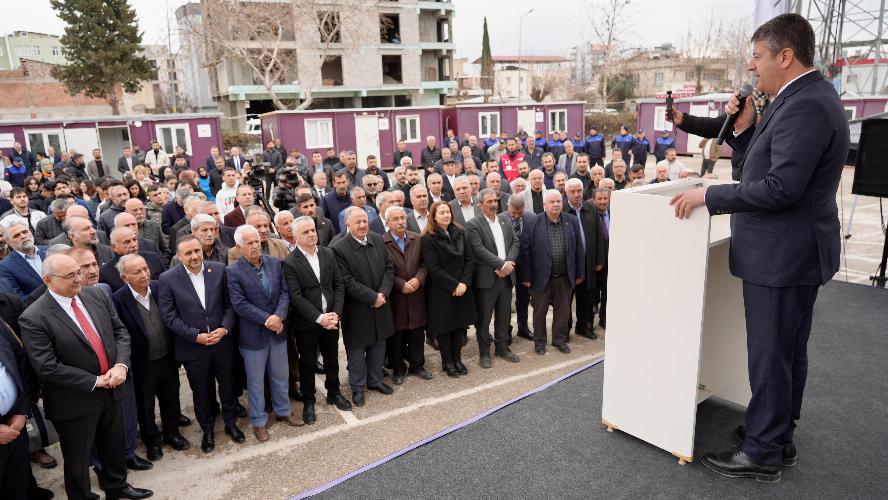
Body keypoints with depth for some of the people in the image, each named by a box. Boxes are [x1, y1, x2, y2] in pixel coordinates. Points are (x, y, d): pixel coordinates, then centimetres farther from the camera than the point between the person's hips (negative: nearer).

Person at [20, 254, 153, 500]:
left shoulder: (96, 295, -2)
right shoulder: (33, 319, -18)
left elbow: (120, 331, 3)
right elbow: (48, 368, -21)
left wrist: (121, 365, -13)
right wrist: (95, 381, -18)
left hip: (112, 389, 6)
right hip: (75, 402, -5)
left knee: (114, 445, 24)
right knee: (78, 460, 14)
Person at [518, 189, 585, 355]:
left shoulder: (572, 222, 2)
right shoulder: (533, 224, -9)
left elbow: (578, 249, 7)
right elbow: (525, 252, -7)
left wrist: (579, 273, 7)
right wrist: (526, 277, -8)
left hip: (565, 277, 3)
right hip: (541, 277, -3)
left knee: (563, 311, 15)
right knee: (540, 311, 10)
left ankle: (559, 339, 32)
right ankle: (539, 341, 26)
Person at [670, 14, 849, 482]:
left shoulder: (805, 105, -21)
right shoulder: (803, 98, 12)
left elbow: (780, 187, -27)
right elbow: (768, 165, 14)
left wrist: (708, 195, -20)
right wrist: (745, 128, 1)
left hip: (783, 255, -11)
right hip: (791, 251, 11)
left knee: (770, 355, 1)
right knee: (787, 351, 20)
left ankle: (762, 453, 15)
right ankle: (778, 436, 36)